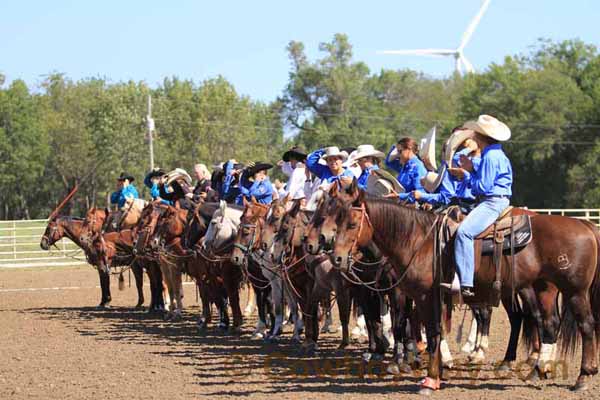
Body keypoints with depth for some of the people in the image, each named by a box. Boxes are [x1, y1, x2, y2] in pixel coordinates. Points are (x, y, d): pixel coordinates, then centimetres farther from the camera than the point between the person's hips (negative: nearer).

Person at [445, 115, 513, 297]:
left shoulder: (491, 157, -14)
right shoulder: (494, 154, 20)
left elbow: (483, 186, -17)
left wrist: (467, 174, -4)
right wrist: (469, 171, 10)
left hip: (493, 203, -12)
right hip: (489, 202, 12)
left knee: (463, 231, -30)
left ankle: (465, 284, -39)